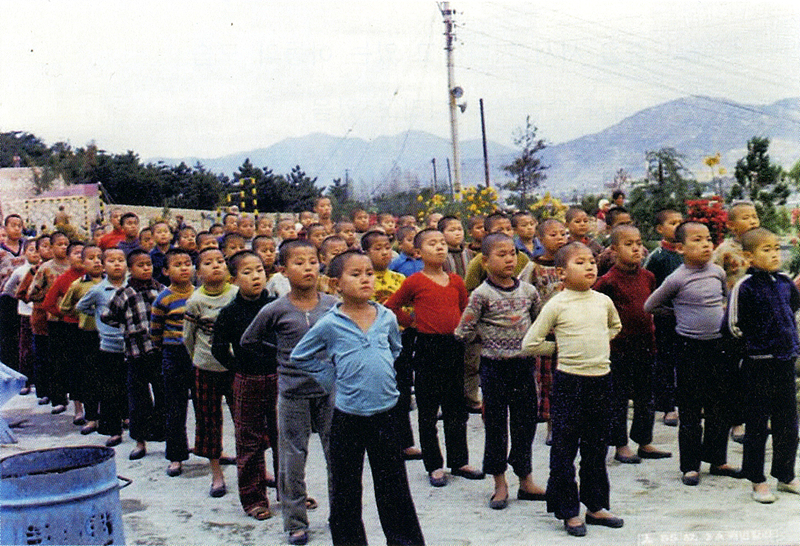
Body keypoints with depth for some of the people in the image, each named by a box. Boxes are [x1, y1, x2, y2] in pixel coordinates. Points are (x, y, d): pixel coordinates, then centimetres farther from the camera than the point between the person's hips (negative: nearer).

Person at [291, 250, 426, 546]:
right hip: (348, 416, -2)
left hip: (386, 413, 2)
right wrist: (331, 377, -1)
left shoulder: (387, 318, 0)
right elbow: (300, 356, 4)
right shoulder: (329, 325, -9)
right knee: (345, 491, 10)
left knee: (394, 488, 13)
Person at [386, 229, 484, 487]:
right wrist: (412, 322, -2)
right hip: (427, 347, -4)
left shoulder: (456, 281, 6)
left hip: (454, 346, 4)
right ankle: (434, 465, 15)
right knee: (427, 409, 4)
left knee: (456, 408, 12)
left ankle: (459, 461, 24)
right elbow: (391, 307, 1)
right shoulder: (414, 282, -7)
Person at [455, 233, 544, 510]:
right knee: (495, 424, 6)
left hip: (524, 364, 4)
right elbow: (464, 332, -9)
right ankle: (500, 484, 18)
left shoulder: (528, 290, 3)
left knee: (526, 421, 10)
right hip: (494, 365, -4)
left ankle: (526, 480, 24)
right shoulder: (482, 295, -10)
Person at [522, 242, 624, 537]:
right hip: (569, 380, -4)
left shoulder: (603, 301, 5)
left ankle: (596, 506, 27)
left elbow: (615, 326, 28)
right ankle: (569, 511, 13)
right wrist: (562, 347, -2)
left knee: (596, 449, 14)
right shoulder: (557, 305, -9)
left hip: (601, 380, 5)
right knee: (564, 449, 1)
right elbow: (530, 343, -7)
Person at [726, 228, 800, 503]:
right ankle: (757, 480, 15)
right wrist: (759, 340, -2)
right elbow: (735, 326, -11)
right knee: (757, 423, 4)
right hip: (759, 363, -6)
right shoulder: (745, 286, -13)